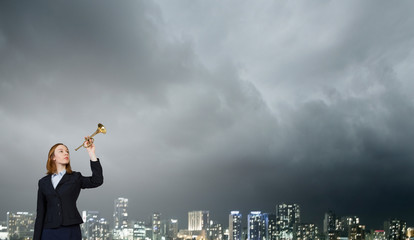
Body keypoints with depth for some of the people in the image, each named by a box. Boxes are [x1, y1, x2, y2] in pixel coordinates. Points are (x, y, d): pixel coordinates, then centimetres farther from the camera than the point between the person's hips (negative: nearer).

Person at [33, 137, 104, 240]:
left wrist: (91, 153, -11)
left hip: (71, 231, -1)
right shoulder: (43, 182, 13)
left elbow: (97, 181, -10)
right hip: (49, 232, 1)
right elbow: (40, 213, 12)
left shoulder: (75, 178, 9)